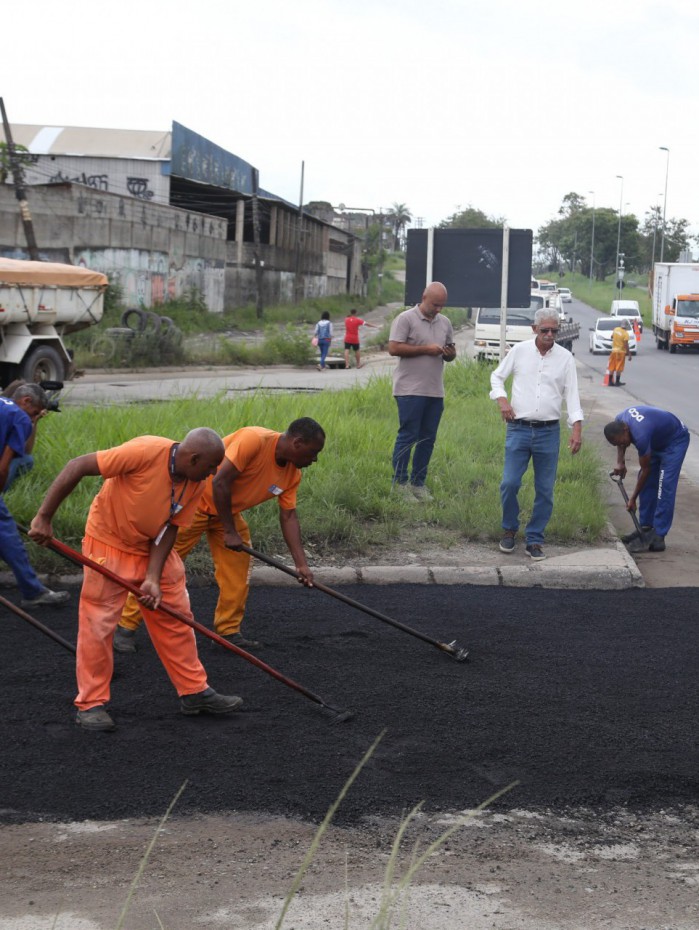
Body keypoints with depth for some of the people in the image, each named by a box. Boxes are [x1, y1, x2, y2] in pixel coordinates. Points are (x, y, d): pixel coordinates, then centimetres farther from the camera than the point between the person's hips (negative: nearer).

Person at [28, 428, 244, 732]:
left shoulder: (196, 485, -9)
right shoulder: (146, 452, -31)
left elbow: (169, 528, -5)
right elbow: (77, 467, -29)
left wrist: (153, 578, -17)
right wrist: (44, 518, -29)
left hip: (154, 550, 6)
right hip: (109, 544, -6)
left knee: (176, 619, 8)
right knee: (97, 625, -3)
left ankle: (194, 692, 18)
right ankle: (91, 704, 8)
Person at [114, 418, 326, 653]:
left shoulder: (292, 473, -4)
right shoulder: (254, 440, -30)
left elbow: (288, 516, 0)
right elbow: (220, 482, -30)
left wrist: (301, 563, -8)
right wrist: (230, 532, -24)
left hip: (228, 510, 8)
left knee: (238, 571, 2)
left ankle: (228, 632, 14)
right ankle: (126, 627, 0)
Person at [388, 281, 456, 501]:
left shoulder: (445, 323, 15)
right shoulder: (405, 319, -5)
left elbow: (451, 351, 23)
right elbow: (394, 348, -13)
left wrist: (450, 354, -2)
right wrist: (426, 349, -15)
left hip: (435, 391, 6)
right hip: (411, 390, -6)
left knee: (428, 439, 8)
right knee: (407, 436, -5)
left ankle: (418, 483, 16)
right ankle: (399, 483, 2)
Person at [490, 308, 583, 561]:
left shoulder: (565, 358, 1)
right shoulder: (519, 351, 1)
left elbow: (572, 394, 1)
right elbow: (497, 376, 12)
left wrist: (577, 428, -9)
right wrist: (501, 399, -7)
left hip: (548, 431, 1)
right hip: (519, 428, -1)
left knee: (545, 490, 3)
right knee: (509, 483, -6)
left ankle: (535, 539, 15)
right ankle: (509, 529, 18)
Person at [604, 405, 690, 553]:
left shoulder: (640, 435, -39)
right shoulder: (619, 421, -17)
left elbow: (645, 470, -24)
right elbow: (620, 442, 10)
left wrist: (633, 499, -15)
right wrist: (620, 462, -6)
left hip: (675, 441, -9)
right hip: (657, 440, 9)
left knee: (664, 487, -18)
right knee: (647, 483, 7)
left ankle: (658, 537, -20)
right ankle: (646, 527, 14)